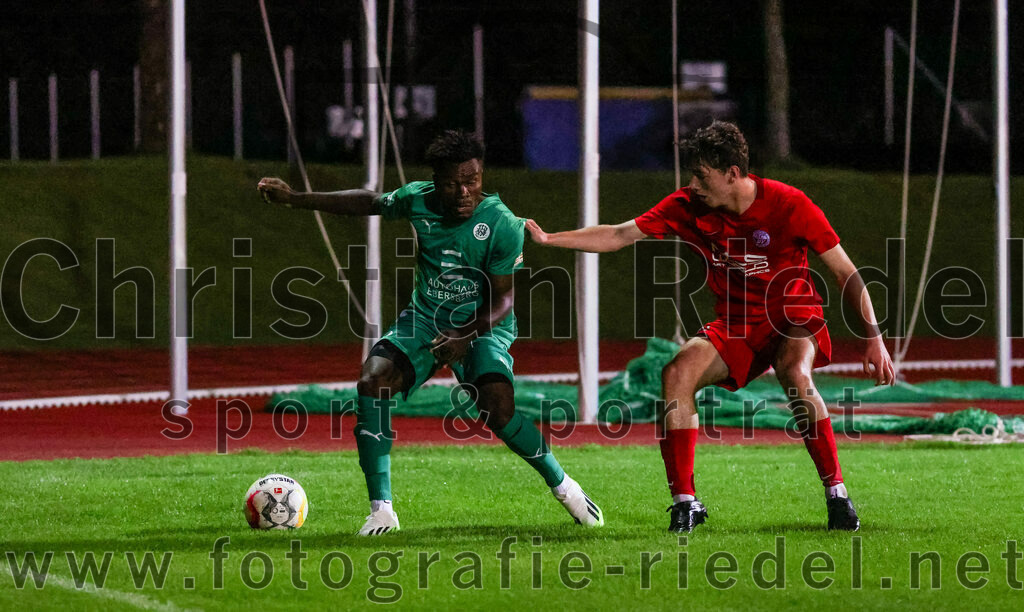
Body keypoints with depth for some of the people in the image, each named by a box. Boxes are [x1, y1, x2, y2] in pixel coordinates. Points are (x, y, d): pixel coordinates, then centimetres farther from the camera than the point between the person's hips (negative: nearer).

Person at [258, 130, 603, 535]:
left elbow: (503, 299, -14)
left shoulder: (504, 225, -18)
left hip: (483, 325, -3)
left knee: (498, 410, -26)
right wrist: (295, 199, 11)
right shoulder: (418, 200, -9)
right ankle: (381, 509, -16)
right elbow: (367, 203, 11)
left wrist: (465, 336, -31)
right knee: (372, 383, -22)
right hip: (424, 318, 4)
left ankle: (561, 484, 2)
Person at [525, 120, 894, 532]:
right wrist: (547, 239, -11)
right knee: (676, 374, -23)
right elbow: (618, 236, -1)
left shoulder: (789, 205, -17)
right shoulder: (688, 207, -6)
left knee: (794, 374, -36)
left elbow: (846, 273, -11)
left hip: (794, 318, -4)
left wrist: (874, 340, -14)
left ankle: (836, 493, -24)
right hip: (735, 327, 4)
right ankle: (684, 501, -14)